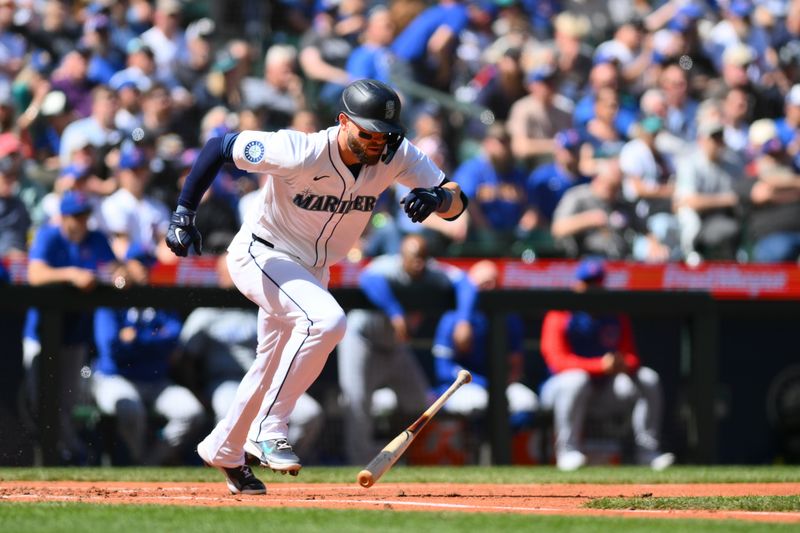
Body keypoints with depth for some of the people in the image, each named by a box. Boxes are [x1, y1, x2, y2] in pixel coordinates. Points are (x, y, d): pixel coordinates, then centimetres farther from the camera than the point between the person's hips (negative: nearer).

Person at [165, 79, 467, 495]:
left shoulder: (395, 155, -17)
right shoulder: (299, 153, -31)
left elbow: (456, 202, -16)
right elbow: (217, 145, -23)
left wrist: (435, 198, -39)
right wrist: (184, 213, -26)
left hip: (310, 272, 7)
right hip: (260, 256, -7)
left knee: (275, 369, 19)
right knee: (325, 319, -31)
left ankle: (224, 450, 43)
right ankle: (268, 431, -20)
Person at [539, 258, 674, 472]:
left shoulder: (616, 316, 8)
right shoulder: (560, 316, -9)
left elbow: (631, 357, 3)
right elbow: (558, 360, -21)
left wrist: (624, 365, -24)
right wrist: (600, 365, -34)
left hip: (605, 390, 5)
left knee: (648, 379, -13)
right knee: (577, 380, -38)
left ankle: (648, 452, -15)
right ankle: (567, 451, -33)